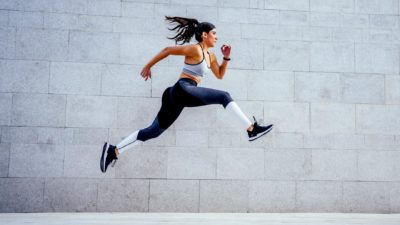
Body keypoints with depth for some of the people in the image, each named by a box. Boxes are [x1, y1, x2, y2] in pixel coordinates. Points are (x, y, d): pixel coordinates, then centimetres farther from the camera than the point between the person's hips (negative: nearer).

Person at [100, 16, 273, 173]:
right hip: (183, 89, -9)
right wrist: (148, 66, -1)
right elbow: (168, 50, -4)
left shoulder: (210, 56, 21)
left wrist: (226, 58, 17)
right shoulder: (195, 49, -5)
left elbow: (220, 75, 31)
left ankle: (113, 151, 6)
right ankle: (252, 129, -14)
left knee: (154, 130, 6)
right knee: (224, 97, -12)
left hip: (179, 95, 9)